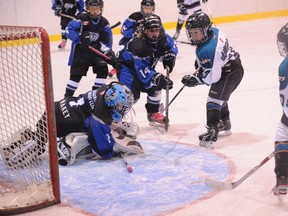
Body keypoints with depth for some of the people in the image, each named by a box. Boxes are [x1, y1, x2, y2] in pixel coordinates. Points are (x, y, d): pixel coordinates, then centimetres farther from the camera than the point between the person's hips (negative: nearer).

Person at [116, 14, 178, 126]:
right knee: (132, 93, -24)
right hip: (126, 66, -8)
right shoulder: (139, 44, -38)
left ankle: (153, 113, 25)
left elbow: (172, 46, 5)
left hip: (145, 66, 8)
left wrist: (169, 56, -17)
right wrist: (157, 77, -49)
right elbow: (141, 69, -41)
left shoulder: (162, 38, -16)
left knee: (155, 86, 4)